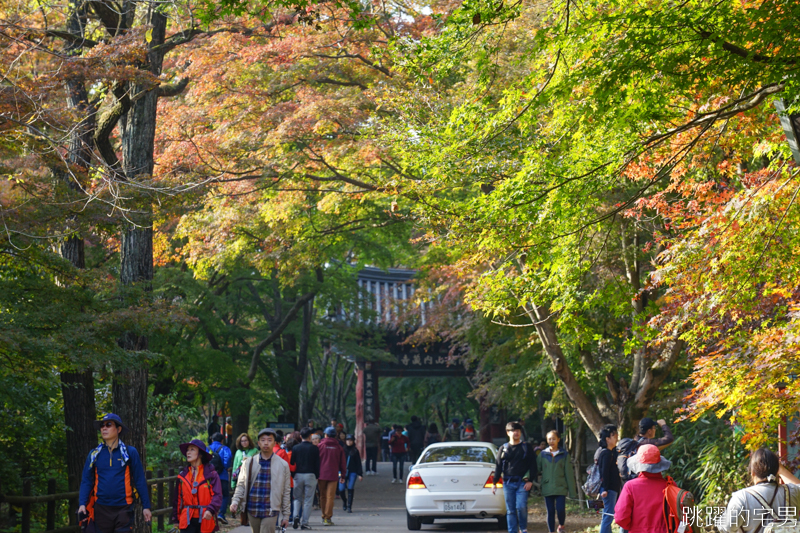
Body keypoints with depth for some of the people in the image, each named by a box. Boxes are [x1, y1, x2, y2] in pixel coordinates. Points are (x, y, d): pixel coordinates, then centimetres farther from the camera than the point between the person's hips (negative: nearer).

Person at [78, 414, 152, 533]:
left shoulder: (130, 453, 1)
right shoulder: (94, 454, 7)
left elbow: (140, 481, 3)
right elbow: (86, 481, 7)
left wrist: (146, 506, 1)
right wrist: (82, 504, -6)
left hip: (123, 509, -2)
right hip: (101, 509, 2)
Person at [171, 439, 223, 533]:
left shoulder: (211, 474, -4)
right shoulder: (183, 475, 8)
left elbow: (217, 496, -12)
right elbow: (177, 498, 13)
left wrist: (210, 510, -30)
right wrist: (176, 518, 12)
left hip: (206, 519, -2)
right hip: (187, 521, 2)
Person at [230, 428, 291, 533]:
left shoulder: (283, 465, 3)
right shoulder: (249, 462, 7)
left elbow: (286, 492, 6)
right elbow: (241, 485, 9)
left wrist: (286, 515, 5)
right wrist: (235, 501, -8)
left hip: (270, 511, -3)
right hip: (252, 510, 3)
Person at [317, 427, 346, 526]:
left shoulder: (320, 446, 1)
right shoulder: (339, 447, 5)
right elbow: (342, 463, 10)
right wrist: (342, 475, 18)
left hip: (322, 474, 0)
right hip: (333, 475, 0)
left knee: (323, 496, 12)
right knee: (330, 497, -3)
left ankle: (324, 517, 18)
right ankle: (328, 518, -10)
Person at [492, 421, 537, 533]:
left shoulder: (526, 448, 7)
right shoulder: (503, 448, 11)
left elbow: (533, 465, 5)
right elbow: (498, 466, 11)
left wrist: (530, 481, -6)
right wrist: (494, 483, 4)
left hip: (522, 482, -2)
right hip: (508, 483, 2)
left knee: (521, 506, -13)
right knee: (510, 510, 2)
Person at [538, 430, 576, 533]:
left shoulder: (564, 454, 3)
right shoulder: (543, 454, 6)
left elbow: (569, 473, 3)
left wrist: (572, 491, 1)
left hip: (561, 488, -1)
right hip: (547, 488, 1)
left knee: (560, 509, -11)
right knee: (550, 512, 3)